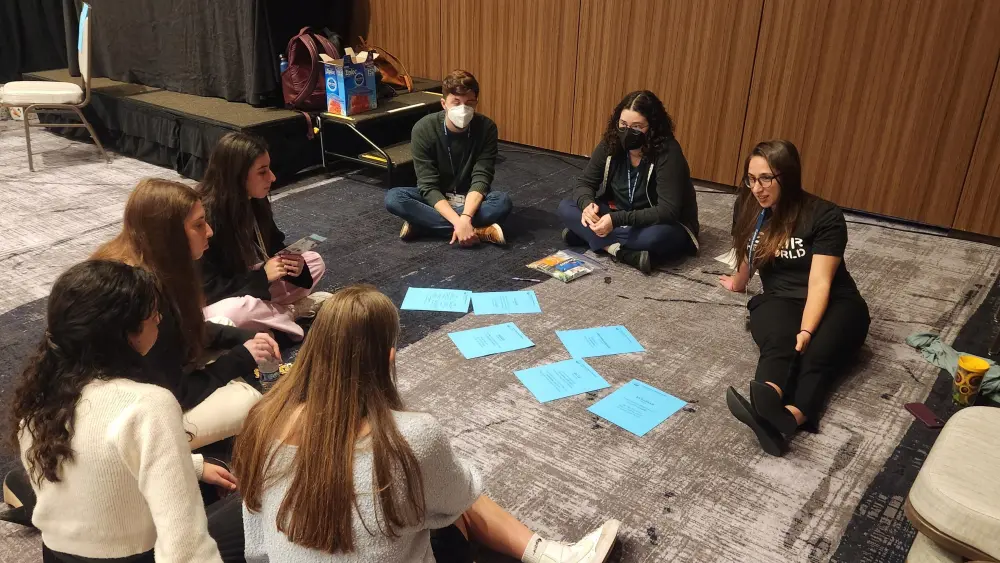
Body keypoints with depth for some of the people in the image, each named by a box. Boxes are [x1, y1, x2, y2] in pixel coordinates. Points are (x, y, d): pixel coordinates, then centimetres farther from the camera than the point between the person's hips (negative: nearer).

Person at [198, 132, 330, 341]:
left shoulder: (256, 202, -6)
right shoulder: (205, 217, -27)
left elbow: (274, 247, 7)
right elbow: (206, 288, -25)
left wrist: (292, 263, -15)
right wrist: (263, 276, -26)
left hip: (250, 283, 7)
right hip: (215, 300, -7)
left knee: (314, 262, 1)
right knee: (230, 314, -40)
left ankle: (266, 309, -15)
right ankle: (293, 311, -14)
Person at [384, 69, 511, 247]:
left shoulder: (486, 128, -17)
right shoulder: (424, 129, -20)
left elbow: (481, 179, -21)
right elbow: (428, 186, -23)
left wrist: (465, 218, -40)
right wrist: (458, 222, -39)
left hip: (471, 199, 0)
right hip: (436, 199, 0)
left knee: (503, 201, -31)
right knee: (393, 198, -29)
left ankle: (423, 222, -27)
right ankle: (479, 231, -32)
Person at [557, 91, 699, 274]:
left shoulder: (668, 152, -26)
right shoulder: (610, 144, -11)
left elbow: (667, 212, -31)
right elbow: (585, 183, -4)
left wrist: (617, 220, -41)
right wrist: (587, 204, -29)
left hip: (657, 224, -5)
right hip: (618, 218, 5)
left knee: (657, 236, -41)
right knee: (565, 207, -14)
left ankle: (585, 235, -24)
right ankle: (625, 253, -28)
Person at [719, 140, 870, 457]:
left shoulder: (825, 217, -14)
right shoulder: (748, 208, 1)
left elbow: (819, 282, -22)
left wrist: (806, 331, -35)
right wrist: (738, 283, 38)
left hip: (834, 303, -1)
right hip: (779, 300, 2)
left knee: (817, 352, -35)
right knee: (779, 344, -35)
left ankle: (791, 417, -64)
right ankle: (768, 403, -67)